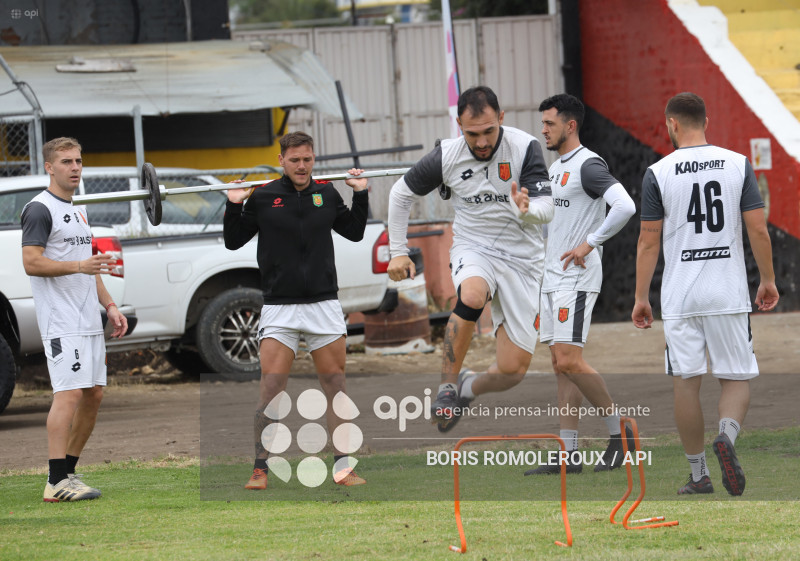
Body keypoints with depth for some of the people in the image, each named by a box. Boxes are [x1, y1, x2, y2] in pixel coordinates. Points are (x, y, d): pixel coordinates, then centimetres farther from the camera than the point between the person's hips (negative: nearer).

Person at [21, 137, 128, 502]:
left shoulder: (78, 211, 21)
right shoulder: (39, 210, -7)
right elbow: (32, 263, -16)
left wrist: (110, 306, 18)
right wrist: (79, 266, -24)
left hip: (89, 321, 9)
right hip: (62, 324, -9)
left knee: (93, 396, 8)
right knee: (69, 394, -15)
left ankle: (67, 472, 16)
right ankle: (57, 483, -17)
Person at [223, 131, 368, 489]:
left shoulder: (326, 195, 6)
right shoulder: (263, 198, -2)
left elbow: (354, 232, 21)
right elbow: (233, 241, 5)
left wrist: (361, 194, 11)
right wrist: (234, 205, -7)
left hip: (324, 305, 3)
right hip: (279, 308, -3)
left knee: (335, 386, 4)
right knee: (271, 388, -8)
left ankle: (343, 467, 10)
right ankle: (260, 469, -1)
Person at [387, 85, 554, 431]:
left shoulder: (525, 147, -14)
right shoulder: (446, 156, -9)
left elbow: (546, 209, -17)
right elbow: (401, 193, 7)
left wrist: (527, 210, -40)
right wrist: (398, 252, 5)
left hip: (521, 260, 0)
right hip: (472, 250, 0)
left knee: (513, 371, -6)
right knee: (472, 296, -39)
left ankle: (469, 388, 28)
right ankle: (447, 387, -23)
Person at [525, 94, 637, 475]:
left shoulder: (589, 165, -12)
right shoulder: (556, 167, 18)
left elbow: (625, 206, -25)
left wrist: (589, 244, -21)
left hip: (576, 278, -9)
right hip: (552, 277, 9)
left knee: (569, 360, -15)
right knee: (561, 365, 6)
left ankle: (619, 432, -2)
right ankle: (568, 455, 6)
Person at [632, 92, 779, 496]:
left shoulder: (658, 174, -2)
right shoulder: (738, 164, 1)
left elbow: (648, 241, -1)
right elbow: (758, 230, 0)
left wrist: (641, 298, 6)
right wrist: (768, 280, 12)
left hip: (679, 296, -1)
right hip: (729, 293, 1)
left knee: (686, 382, 7)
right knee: (737, 377, 9)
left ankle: (698, 476, 10)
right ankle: (727, 434, -20)